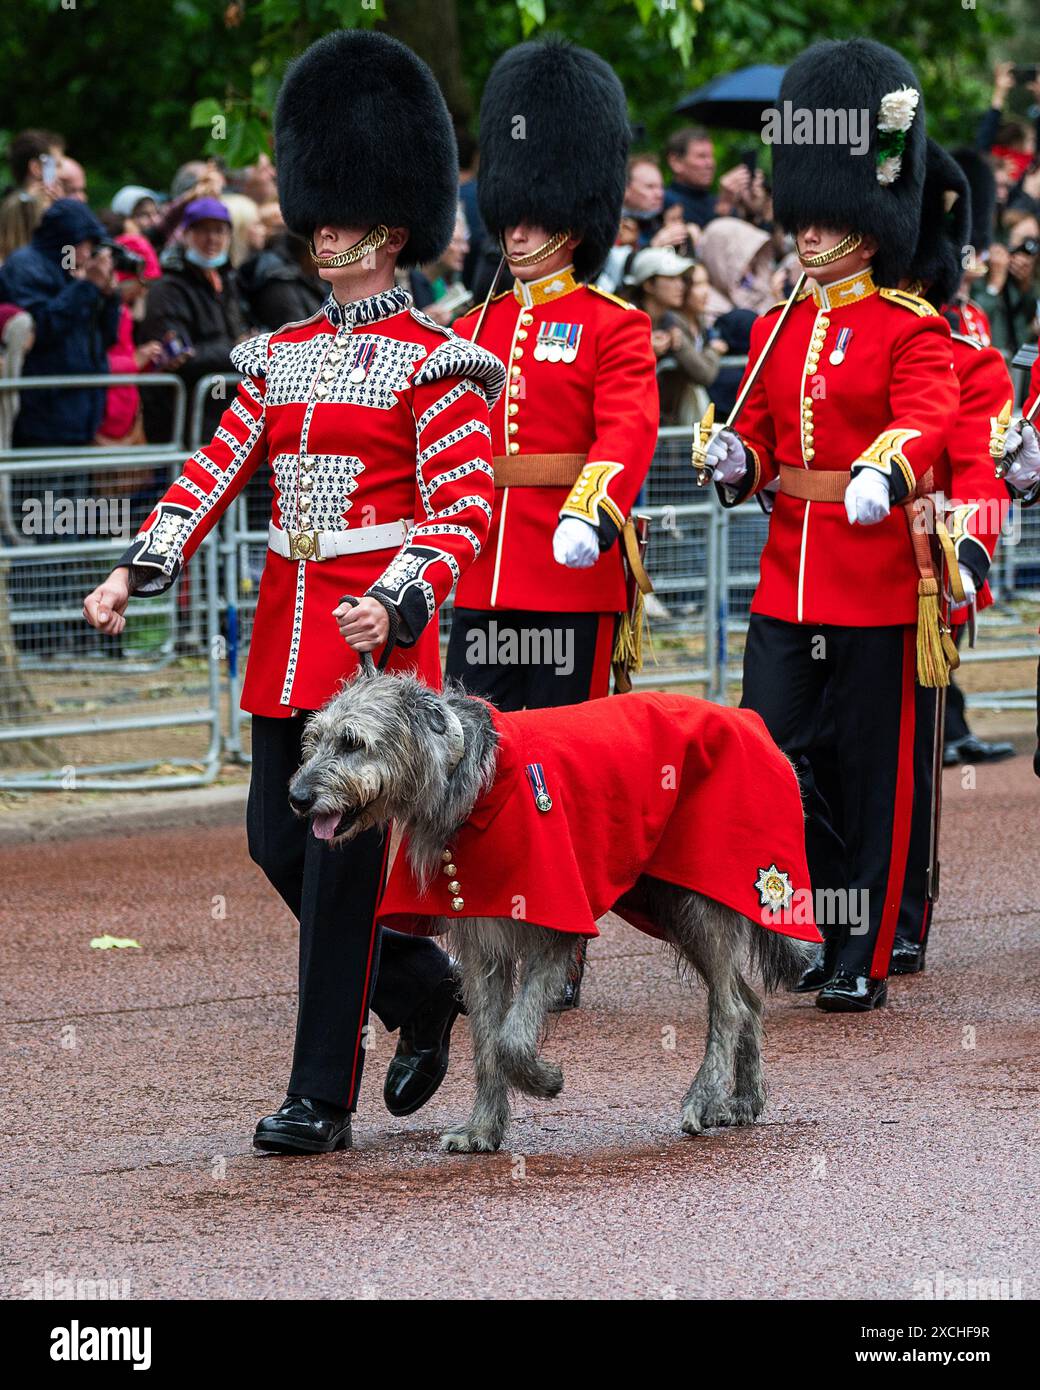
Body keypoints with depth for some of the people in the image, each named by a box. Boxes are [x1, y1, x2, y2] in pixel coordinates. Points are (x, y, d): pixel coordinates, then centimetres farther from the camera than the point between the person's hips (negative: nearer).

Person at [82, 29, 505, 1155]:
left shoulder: (430, 362, -5)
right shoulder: (282, 357, 14)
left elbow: (466, 508, -10)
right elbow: (215, 473, 9)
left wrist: (395, 603, -25)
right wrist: (136, 573, -5)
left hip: (376, 627, -7)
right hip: (287, 621, 7)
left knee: (340, 850, -7)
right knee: (277, 840, 6)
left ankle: (321, 1098, -2)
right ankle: (422, 988, 29)